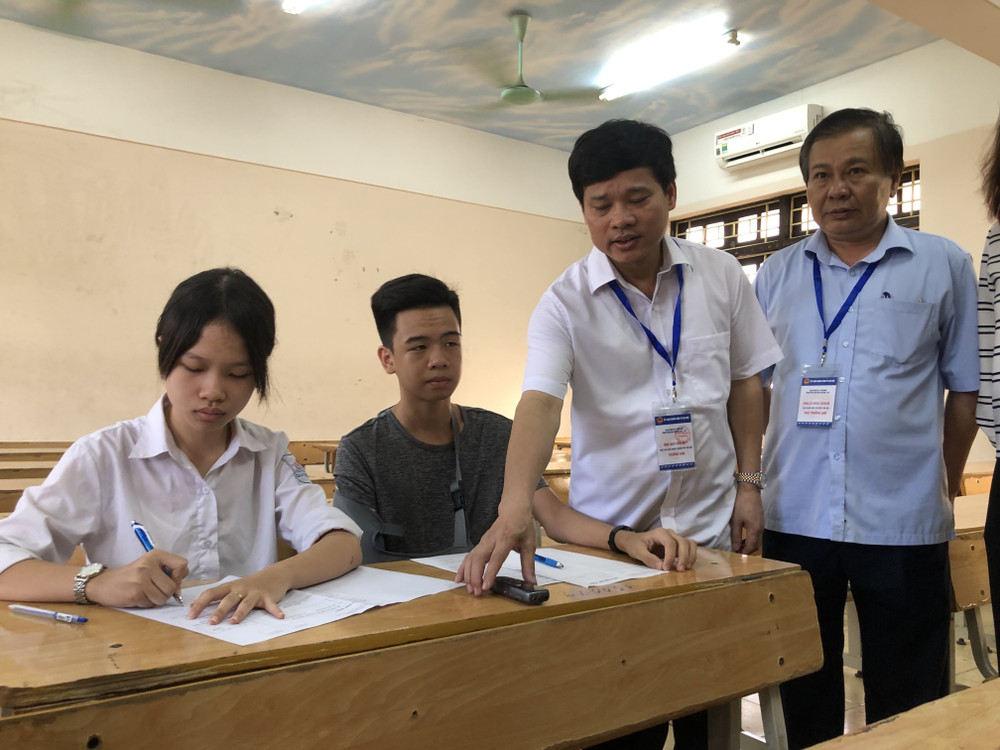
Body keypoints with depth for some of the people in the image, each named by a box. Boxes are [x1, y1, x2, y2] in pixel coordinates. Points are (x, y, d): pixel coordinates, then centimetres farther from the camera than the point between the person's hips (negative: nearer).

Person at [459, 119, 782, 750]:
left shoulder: (722, 276, 0)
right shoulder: (566, 301, -9)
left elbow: (745, 381, 8)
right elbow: (539, 401, -23)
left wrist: (748, 483, 4)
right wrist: (516, 506, -38)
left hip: (709, 527, 3)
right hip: (607, 532, -2)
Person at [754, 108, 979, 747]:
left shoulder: (945, 267, 2)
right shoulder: (776, 275, 7)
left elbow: (964, 388, 6)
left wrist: (946, 486, 7)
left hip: (903, 525, -1)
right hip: (793, 520, 2)